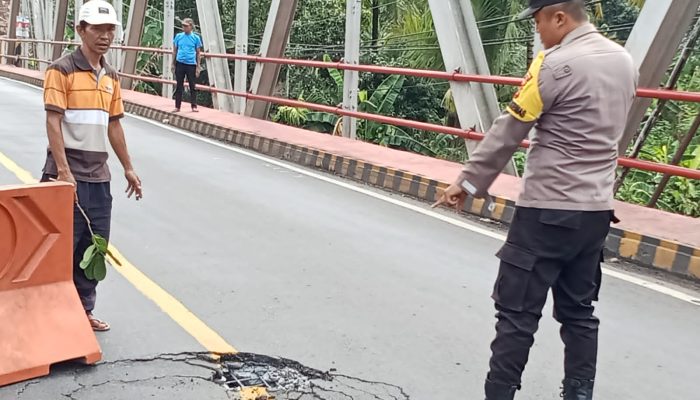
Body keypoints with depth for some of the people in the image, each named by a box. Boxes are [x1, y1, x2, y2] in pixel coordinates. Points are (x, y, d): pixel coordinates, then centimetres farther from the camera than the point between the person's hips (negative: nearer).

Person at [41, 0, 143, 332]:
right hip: (68, 173, -7)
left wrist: (128, 168, 18)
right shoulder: (61, 70, -8)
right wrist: (63, 170, -22)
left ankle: (83, 310, 24)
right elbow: (53, 122, -14)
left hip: (99, 175, 7)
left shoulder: (111, 77, 12)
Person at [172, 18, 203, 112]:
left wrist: (198, 67, -1)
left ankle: (194, 106, 9)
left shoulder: (196, 37, 0)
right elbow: (174, 51, 11)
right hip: (180, 64, 2)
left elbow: (198, 53, 2)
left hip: (191, 64, -2)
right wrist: (173, 64, 8)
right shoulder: (178, 36, 4)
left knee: (192, 86, 3)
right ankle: (177, 107, 13)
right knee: (179, 86, 8)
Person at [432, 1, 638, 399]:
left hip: (548, 209, -8)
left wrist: (467, 183, -5)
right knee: (579, 311, 15)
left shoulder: (555, 64, -14)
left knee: (517, 313, 0)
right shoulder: (626, 61, 9)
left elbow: (508, 133, -12)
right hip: (597, 208, 8)